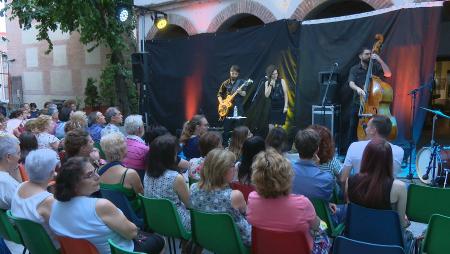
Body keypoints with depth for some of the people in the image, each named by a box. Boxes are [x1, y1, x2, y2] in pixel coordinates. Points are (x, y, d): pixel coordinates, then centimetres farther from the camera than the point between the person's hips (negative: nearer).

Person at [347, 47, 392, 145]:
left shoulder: (375, 67, 6)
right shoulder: (354, 69, 3)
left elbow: (388, 74, -7)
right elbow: (351, 83, -12)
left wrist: (380, 60, -13)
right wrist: (358, 88, -35)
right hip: (358, 104, 0)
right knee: (353, 128, 0)